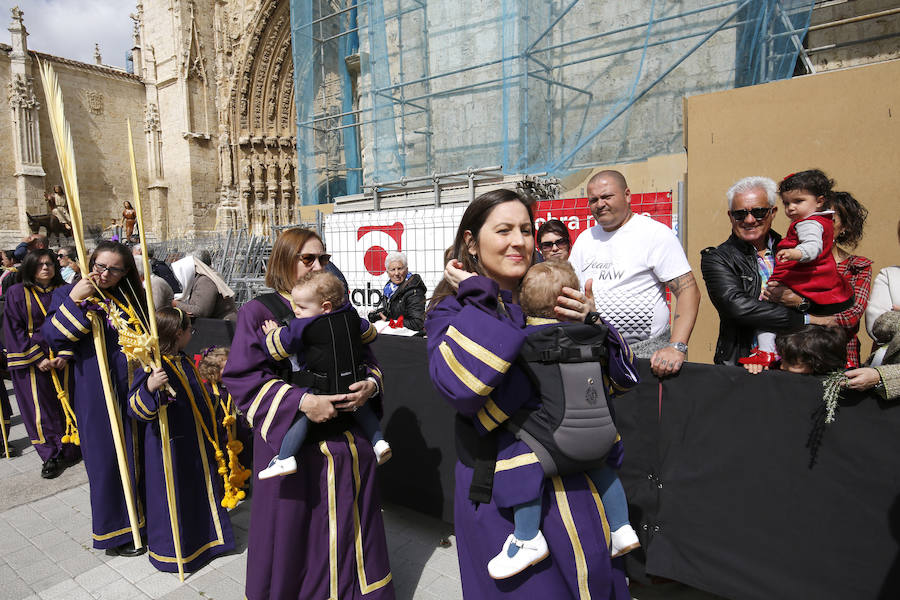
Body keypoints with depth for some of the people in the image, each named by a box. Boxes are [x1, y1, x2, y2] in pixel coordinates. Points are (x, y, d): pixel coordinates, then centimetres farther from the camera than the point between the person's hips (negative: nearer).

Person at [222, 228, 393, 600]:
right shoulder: (258, 312, -4)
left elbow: (367, 360, 11)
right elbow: (242, 376, -11)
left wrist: (371, 384, -12)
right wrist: (302, 402, -22)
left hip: (347, 438, 4)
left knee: (349, 531, 14)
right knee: (292, 534, 9)